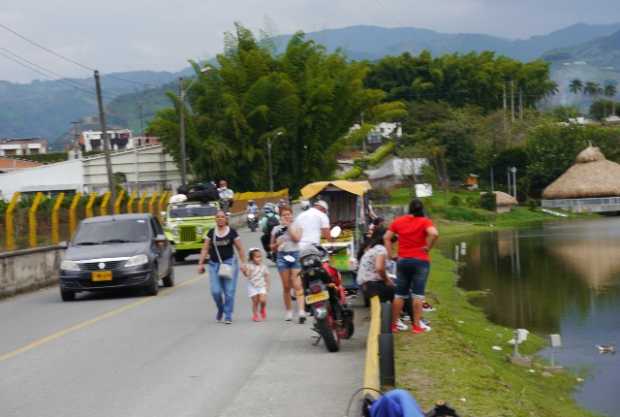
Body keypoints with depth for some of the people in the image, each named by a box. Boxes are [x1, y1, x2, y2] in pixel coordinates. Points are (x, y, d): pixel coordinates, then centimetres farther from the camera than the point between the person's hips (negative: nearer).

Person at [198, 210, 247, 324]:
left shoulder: (232, 232, 0)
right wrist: (200, 263, 1)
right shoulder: (211, 233, 6)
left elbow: (240, 249, 4)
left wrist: (243, 263, 0)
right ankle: (220, 309, 25)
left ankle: (228, 316, 6)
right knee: (215, 291, -4)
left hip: (229, 263, -2)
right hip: (214, 264, 2)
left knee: (229, 291, -4)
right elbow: (205, 249, 7)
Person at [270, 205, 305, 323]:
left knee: (297, 285, -13)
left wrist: (289, 226, -7)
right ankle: (289, 311, 14)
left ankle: (301, 311, -21)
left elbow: (296, 238, -12)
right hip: (282, 256, 2)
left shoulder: (296, 226, 8)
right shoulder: (276, 229, 11)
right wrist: (277, 244, -6)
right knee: (286, 286, 4)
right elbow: (272, 248, 16)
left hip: (295, 255, -2)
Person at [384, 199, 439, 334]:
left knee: (399, 294, 10)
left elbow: (386, 238, 3)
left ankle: (393, 324, 15)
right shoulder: (425, 222, -6)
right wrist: (428, 247, -10)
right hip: (420, 261, -3)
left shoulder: (398, 221, 5)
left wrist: (390, 254, 4)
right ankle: (417, 325, 1)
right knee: (418, 293, 0)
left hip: (402, 261, 3)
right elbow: (434, 234, -24)